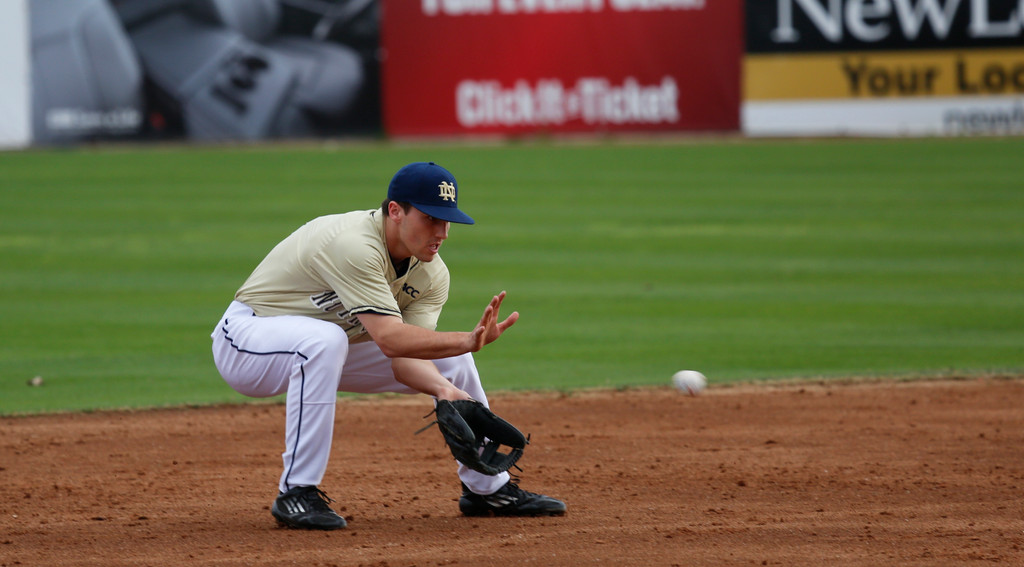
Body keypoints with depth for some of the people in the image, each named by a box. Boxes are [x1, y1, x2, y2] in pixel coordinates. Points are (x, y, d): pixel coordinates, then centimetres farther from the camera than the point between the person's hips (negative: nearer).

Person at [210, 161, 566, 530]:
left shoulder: (431, 275, -7)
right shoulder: (352, 244, -33)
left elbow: (405, 357, -16)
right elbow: (390, 340, -40)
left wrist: (444, 389, -36)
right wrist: (468, 341, -47)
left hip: (318, 353, 8)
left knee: (452, 360, 3)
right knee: (325, 339, -40)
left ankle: (487, 488, 20)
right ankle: (297, 492, -31)